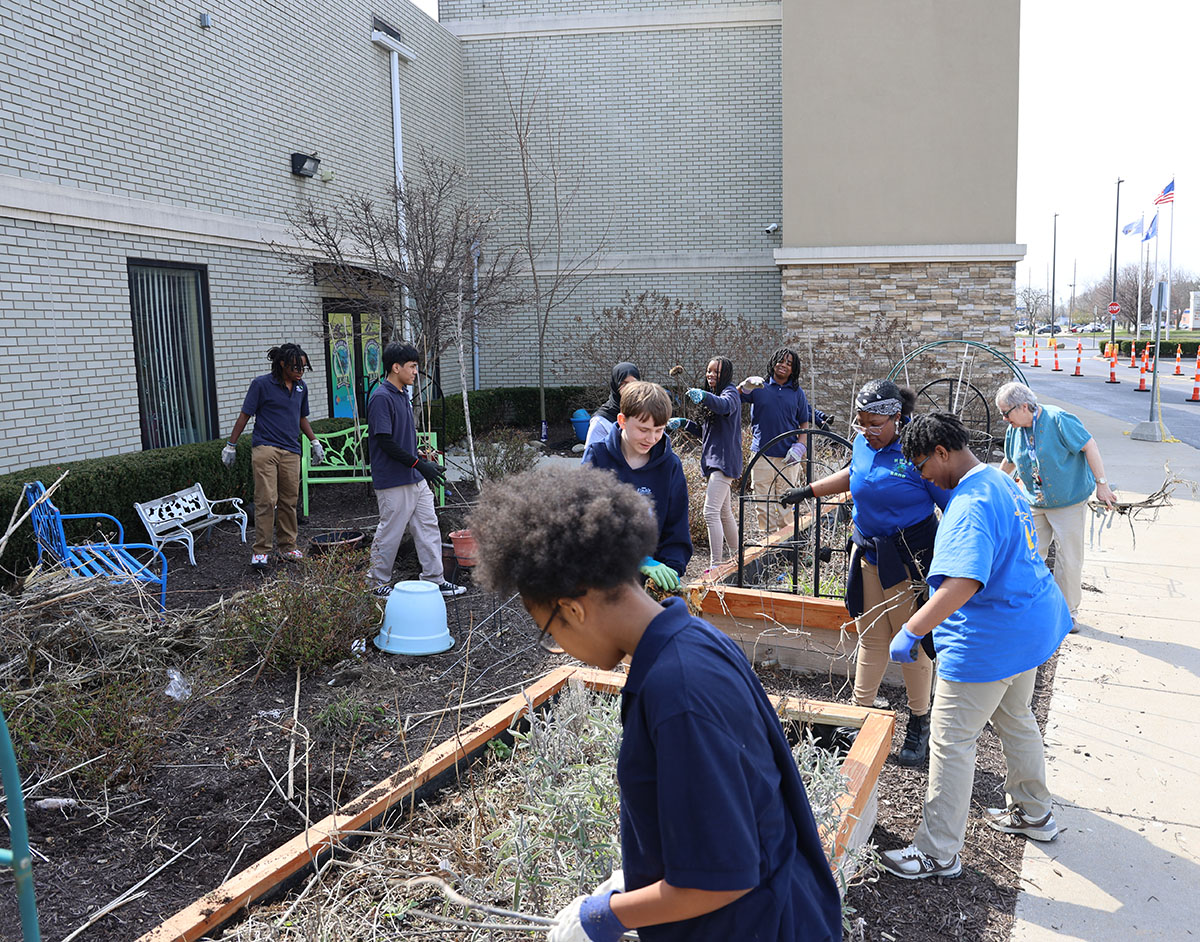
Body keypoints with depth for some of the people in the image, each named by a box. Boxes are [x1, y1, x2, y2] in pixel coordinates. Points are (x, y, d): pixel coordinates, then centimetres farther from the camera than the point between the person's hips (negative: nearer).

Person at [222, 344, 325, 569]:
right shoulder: (262, 384, -3)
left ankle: (287, 546, 18)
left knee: (289, 501, 7)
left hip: (291, 452, 5)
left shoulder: (301, 387, 13)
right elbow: (244, 415, 0)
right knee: (266, 500, -10)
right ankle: (260, 551, -3)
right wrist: (231, 445, 0)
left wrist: (315, 442, 20)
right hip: (265, 449, -5)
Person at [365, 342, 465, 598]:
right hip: (393, 482, -9)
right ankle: (379, 584, 18)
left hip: (416, 479, 9)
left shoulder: (403, 395, 13)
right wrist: (419, 464, -22)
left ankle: (434, 579, 18)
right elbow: (385, 441, -21)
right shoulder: (381, 398, -17)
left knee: (428, 528, 10)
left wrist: (421, 458, 19)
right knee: (390, 533, 3)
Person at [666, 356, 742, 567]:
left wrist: (704, 396, -53)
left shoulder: (730, 393, -7)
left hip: (724, 460, -10)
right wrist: (684, 423, 15)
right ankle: (735, 557, 31)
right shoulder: (714, 395, 22)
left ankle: (716, 564, -18)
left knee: (711, 512, -18)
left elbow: (725, 406, -35)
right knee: (724, 512, 18)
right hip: (715, 460, 10)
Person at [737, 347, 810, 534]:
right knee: (763, 501, 0)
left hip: (788, 456, 1)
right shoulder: (759, 387, 5)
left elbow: (804, 424, 15)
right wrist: (746, 385, -23)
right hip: (762, 455, -1)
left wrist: (800, 447, -1)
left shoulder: (797, 393, 11)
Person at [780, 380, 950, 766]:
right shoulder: (863, 443, 2)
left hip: (910, 560, -6)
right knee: (870, 638, 12)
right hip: (868, 555, 6)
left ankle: (919, 724, 23)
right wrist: (808, 491, 26)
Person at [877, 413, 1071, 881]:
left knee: (951, 741, 0)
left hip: (989, 641, -10)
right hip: (1033, 624, 10)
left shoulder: (970, 506, -26)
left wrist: (910, 631, -36)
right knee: (1016, 719, 27)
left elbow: (963, 583, -37)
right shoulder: (1001, 480, 7)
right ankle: (1033, 813, 46)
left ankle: (938, 853, 10)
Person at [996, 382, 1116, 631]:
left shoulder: (1058, 420, -20)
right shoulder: (1014, 430, -1)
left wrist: (1101, 484, -17)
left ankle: (1068, 612, 17)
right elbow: (1009, 462, 17)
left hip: (1069, 501, -5)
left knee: (1069, 559, 2)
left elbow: (1089, 446, -17)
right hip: (1036, 503, 5)